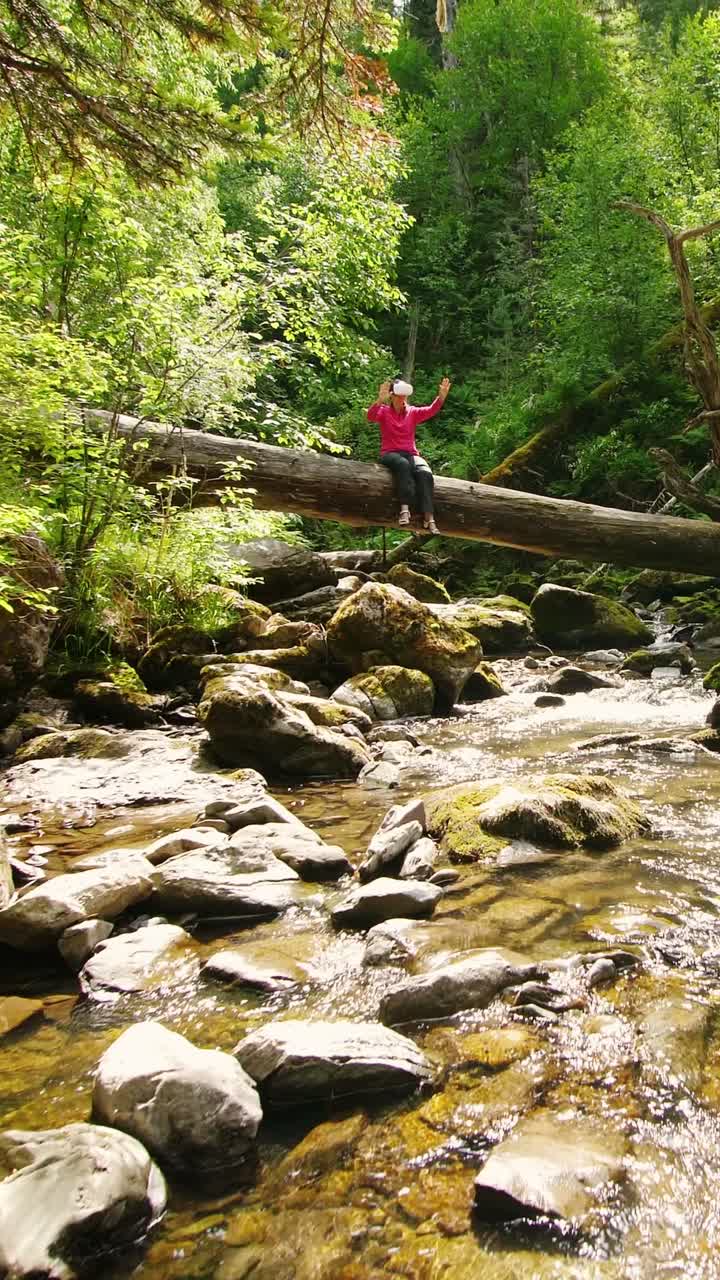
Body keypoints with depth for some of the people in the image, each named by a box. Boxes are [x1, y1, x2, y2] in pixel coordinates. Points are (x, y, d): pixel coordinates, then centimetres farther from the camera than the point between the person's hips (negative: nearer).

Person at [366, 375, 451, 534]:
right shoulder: (384, 411, 6)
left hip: (410, 454, 3)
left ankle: (429, 518, -38)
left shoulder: (413, 412, 13)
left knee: (425, 473, -30)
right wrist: (380, 400, -36)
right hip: (390, 454, -3)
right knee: (403, 464, -39)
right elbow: (370, 416, -16)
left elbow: (431, 410, -5)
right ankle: (405, 509, -47)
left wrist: (442, 396, -23)